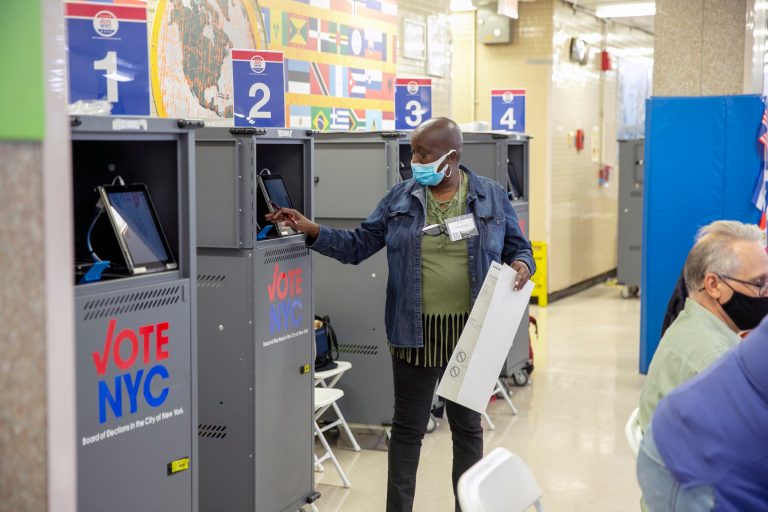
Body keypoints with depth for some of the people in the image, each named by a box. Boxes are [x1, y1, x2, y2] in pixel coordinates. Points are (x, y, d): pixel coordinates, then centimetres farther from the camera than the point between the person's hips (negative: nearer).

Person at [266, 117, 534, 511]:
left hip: (470, 332, 0)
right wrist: (312, 230, -7)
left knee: (467, 426, 13)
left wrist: (522, 264, -13)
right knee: (408, 428, 7)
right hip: (415, 333, 0)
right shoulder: (400, 198, 2)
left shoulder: (491, 197, 1)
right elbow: (357, 246, 5)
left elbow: (517, 247, 9)